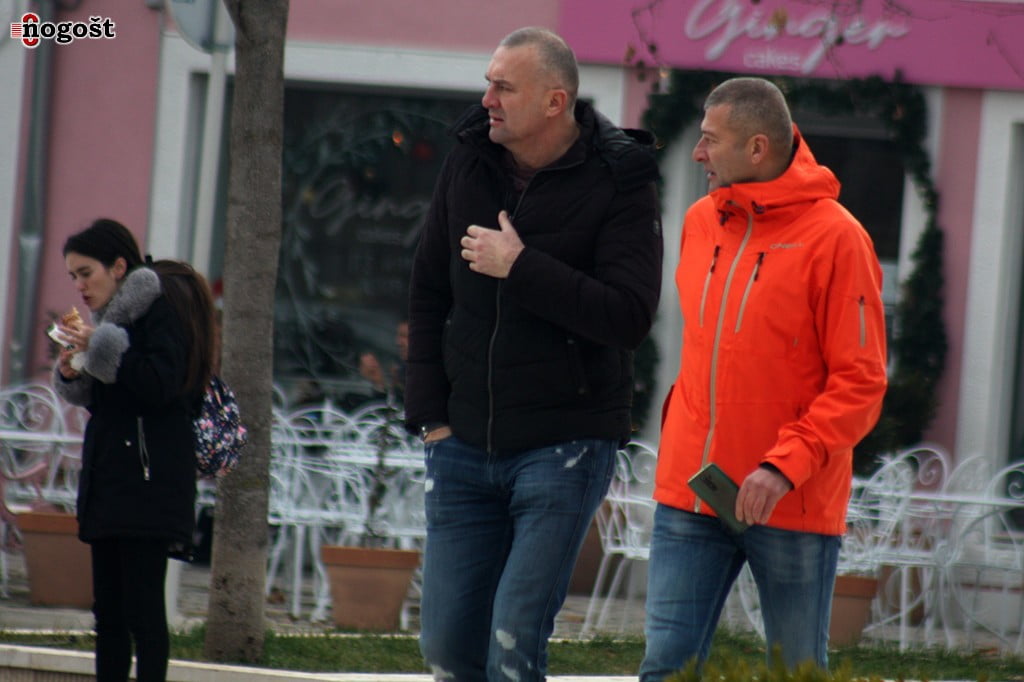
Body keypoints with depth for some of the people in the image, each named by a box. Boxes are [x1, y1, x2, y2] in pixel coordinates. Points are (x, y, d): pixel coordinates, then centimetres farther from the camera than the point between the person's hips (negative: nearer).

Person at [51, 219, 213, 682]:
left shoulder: (159, 314, -8)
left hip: (148, 483, -9)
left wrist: (101, 351, -20)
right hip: (107, 484, 9)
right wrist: (72, 374, 4)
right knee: (108, 610, 8)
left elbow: (161, 384, -20)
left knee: (142, 607, -11)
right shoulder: (113, 320, 18)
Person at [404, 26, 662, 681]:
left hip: (565, 449, -5)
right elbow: (428, 296, 14)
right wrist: (430, 413, 8)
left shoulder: (620, 184, -9)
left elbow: (629, 315, -18)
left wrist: (520, 269, -20)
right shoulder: (468, 163, 6)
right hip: (464, 447, 5)